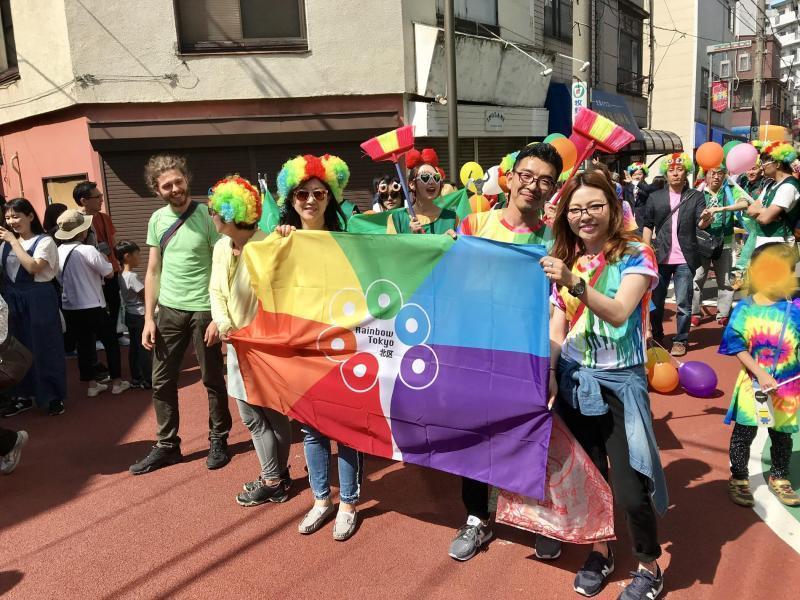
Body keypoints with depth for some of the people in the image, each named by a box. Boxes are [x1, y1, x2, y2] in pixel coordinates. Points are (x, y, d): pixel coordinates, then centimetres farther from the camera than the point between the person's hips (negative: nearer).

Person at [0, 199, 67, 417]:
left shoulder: (44, 241, -6)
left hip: (38, 299, -6)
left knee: (44, 347, 1)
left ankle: (54, 397, 12)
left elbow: (33, 267, -21)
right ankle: (23, 396, 23)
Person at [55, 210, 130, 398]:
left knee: (83, 344, 14)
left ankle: (91, 385, 21)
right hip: (92, 307, -6)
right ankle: (116, 382, 16)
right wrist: (103, 258, 6)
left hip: (70, 308, 6)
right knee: (111, 342, 10)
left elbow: (60, 279, 12)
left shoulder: (58, 252, 0)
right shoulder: (88, 251, -18)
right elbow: (109, 273, -12)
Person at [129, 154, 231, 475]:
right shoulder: (157, 219, 6)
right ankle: (167, 446, 22)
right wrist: (149, 318, 4)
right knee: (162, 381, 8)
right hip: (169, 309, 5)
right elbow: (153, 271, 10)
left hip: (203, 309, -4)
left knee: (213, 380, 7)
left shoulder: (206, 215, -9)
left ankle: (218, 440, 23)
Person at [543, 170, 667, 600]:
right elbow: (557, 326, 3)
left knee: (629, 489, -5)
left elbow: (619, 312, -24)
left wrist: (575, 283, -37)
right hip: (574, 380, 4)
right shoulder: (563, 260, 5)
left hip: (620, 382, -4)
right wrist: (548, 371, -10)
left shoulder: (635, 255, -8)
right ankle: (600, 551, 37)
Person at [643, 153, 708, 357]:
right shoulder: (655, 197, 8)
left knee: (683, 303, 2)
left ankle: (680, 341, 15)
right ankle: (656, 338, 25)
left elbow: (700, 223, -6)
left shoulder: (696, 196, 4)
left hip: (685, 259, -2)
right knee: (655, 300, 9)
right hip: (660, 256, 2)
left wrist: (705, 220, -29)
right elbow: (648, 225, 9)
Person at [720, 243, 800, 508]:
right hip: (753, 384, -1)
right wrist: (761, 375, -17)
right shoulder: (745, 309, -13)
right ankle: (738, 479, 29)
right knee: (743, 433, 10)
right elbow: (738, 347, -10)